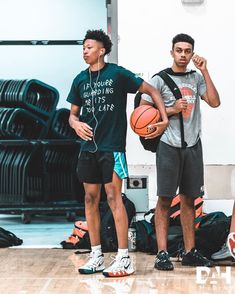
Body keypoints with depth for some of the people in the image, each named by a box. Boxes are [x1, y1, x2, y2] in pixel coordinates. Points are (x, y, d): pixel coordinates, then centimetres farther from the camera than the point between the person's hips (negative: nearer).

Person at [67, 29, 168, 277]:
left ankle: (124, 259, -4)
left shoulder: (117, 74, -6)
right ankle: (96, 255, 16)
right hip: (88, 147, 6)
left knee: (114, 197, -8)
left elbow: (151, 90, -1)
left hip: (112, 146, -6)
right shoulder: (80, 80, 9)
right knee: (90, 198, 7)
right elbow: (73, 114, 16)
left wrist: (164, 118, -12)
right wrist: (76, 124, -8)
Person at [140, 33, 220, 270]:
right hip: (169, 146, -4)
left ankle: (189, 251, 16)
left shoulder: (197, 78, 10)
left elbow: (214, 102, -3)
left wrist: (205, 72, -7)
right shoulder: (160, 79, -3)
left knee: (189, 199, 9)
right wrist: (171, 110, -16)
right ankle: (162, 253, -2)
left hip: (192, 145, 5)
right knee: (165, 199, -3)